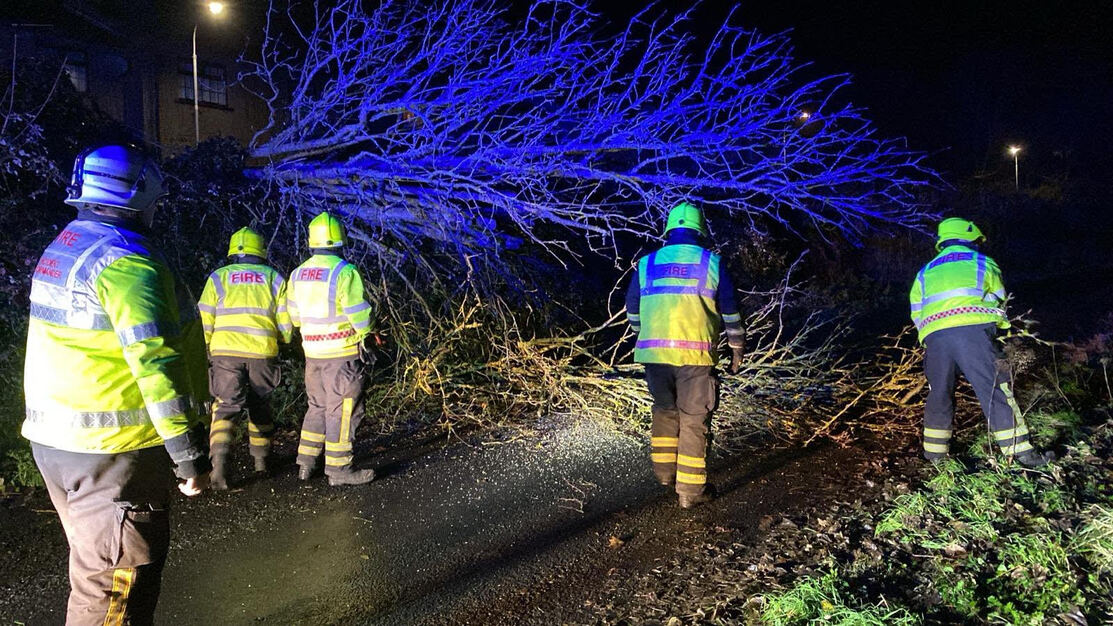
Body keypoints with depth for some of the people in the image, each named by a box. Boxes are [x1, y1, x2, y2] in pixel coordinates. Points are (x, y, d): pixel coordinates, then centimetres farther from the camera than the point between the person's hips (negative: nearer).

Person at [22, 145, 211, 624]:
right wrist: (189, 454, -21)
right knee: (116, 586, 1)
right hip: (113, 451, -10)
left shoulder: (60, 251, 13)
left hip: (55, 440, 10)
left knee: (97, 563, 24)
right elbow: (157, 364, -26)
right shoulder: (125, 261, -19)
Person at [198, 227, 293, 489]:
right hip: (262, 353, 1)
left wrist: (206, 349, 17)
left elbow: (205, 321, 3)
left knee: (225, 406, 3)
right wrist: (282, 340, 24)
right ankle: (261, 458, 25)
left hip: (225, 352, -1)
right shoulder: (274, 278, 10)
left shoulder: (218, 277, 9)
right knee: (259, 405, 17)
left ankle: (219, 459, -16)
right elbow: (286, 322, 5)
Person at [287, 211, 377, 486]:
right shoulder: (345, 272, -16)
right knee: (343, 409, 2)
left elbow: (294, 316, 12)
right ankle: (338, 468, 7)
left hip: (312, 351, 7)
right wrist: (365, 332, 2)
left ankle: (306, 462, 23)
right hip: (342, 352, -7)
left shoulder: (298, 274, 5)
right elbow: (359, 313, -17)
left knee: (318, 406, 20)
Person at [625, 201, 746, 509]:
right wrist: (738, 349, 19)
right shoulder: (711, 263, 3)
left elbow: (633, 312, 18)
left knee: (664, 410, 23)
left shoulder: (647, 264, 10)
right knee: (693, 420, 7)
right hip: (695, 355, -2)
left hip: (654, 353, 3)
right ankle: (689, 490, 11)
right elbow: (731, 312, 6)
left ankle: (664, 470, 24)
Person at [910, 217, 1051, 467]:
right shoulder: (983, 263, 22)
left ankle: (934, 453, 19)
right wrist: (999, 328, 40)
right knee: (996, 392, 0)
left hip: (934, 337, 3)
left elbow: (917, 315, 23)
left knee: (939, 395, 14)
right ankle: (1021, 451, 1)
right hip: (974, 331, -3)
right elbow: (999, 304, 23)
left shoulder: (925, 274, 28)